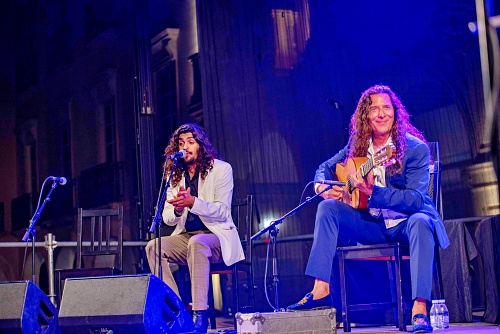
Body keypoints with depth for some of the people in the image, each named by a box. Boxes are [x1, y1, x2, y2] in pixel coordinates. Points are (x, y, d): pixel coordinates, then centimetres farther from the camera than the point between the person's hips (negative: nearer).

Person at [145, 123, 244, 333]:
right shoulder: (174, 175, 11)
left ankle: (200, 315, -37)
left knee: (197, 243, -38)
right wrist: (177, 208, -17)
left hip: (216, 236, -5)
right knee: (153, 247, -23)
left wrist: (192, 202, -27)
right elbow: (167, 219, 8)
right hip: (185, 237, 5)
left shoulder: (221, 169, -2)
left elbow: (222, 211, -11)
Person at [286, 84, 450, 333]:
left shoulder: (416, 148, -13)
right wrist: (322, 186, -12)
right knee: (327, 207, -13)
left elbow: (416, 199, -22)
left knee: (420, 222, -37)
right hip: (372, 224, 5)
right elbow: (326, 168, 13)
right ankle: (321, 290, -18)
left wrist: (372, 191, -33)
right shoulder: (358, 145, 1)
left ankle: (420, 310, -39)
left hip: (405, 222, -5)